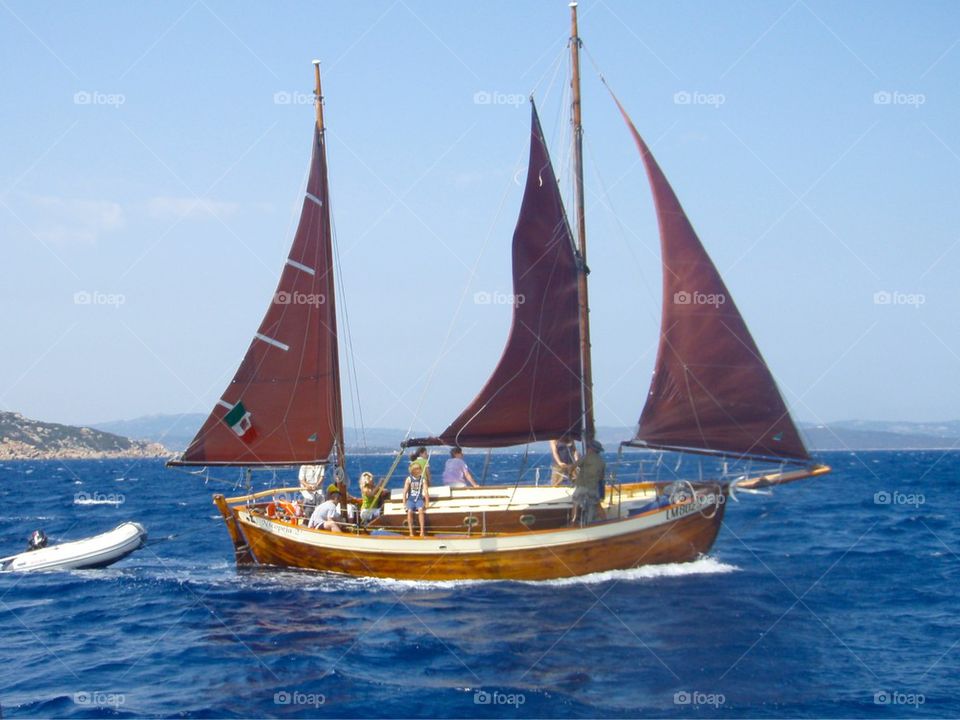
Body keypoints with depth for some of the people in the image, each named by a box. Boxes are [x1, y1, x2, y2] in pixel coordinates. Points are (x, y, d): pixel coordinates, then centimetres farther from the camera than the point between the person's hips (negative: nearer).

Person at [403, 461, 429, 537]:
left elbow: (426, 491, -3)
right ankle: (411, 532, -29)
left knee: (421, 510, -32)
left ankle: (422, 531, -34)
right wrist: (404, 503, -10)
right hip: (410, 499, 0)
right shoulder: (409, 479, 2)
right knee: (409, 511, -30)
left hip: (419, 499, 0)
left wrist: (427, 503, -14)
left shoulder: (423, 479, 3)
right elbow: (405, 491, -2)